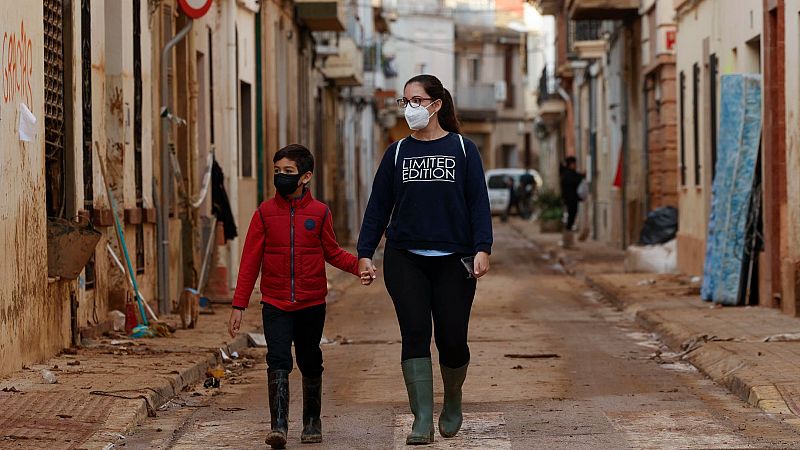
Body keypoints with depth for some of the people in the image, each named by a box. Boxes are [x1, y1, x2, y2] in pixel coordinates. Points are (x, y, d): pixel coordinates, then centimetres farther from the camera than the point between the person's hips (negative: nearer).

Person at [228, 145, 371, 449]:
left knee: (310, 363, 12)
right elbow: (250, 261, 1)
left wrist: (359, 265, -9)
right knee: (278, 361, -13)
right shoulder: (265, 213, -1)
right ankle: (278, 425, -15)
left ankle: (312, 422, 28)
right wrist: (239, 305, -2)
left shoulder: (320, 212, 0)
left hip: (312, 304, 1)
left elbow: (332, 253, 11)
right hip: (275, 304, -1)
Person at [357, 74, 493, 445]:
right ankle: (422, 422, -6)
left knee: (452, 340, 0)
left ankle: (453, 401, 29)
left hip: (452, 261, -1)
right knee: (415, 336, -8)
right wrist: (365, 253, 2)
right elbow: (378, 205, 9)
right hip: (405, 261, 1)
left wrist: (482, 248, -11)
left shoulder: (462, 149, 4)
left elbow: (479, 202, 0)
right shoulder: (397, 152, 9)